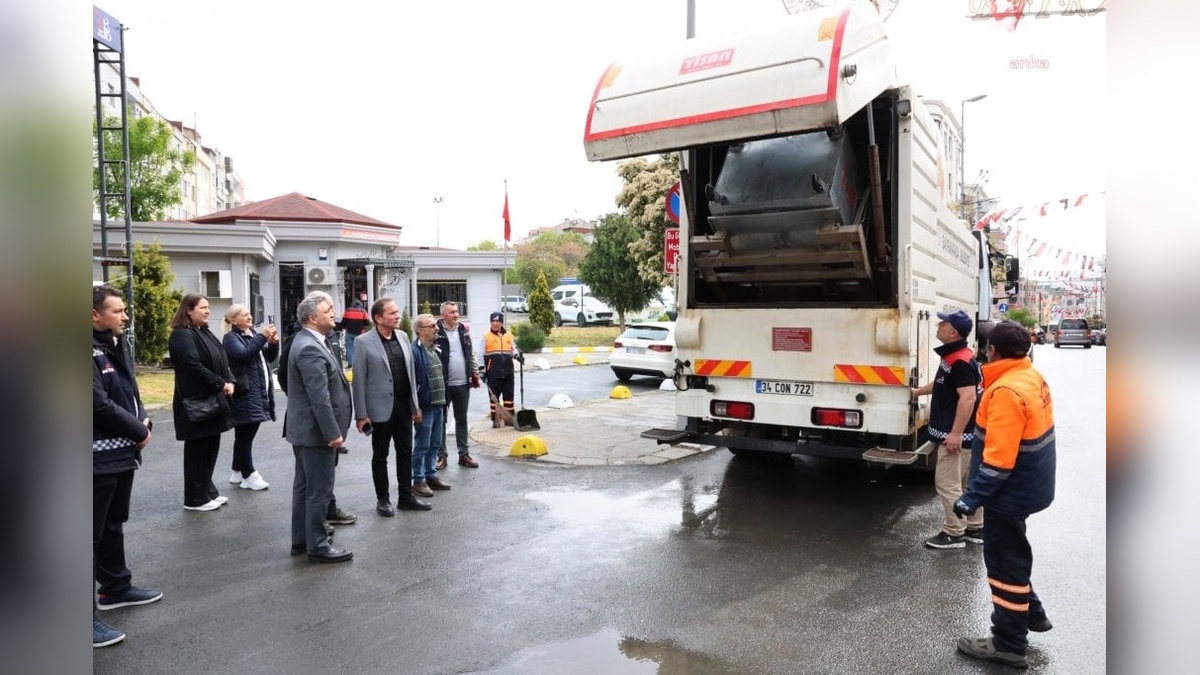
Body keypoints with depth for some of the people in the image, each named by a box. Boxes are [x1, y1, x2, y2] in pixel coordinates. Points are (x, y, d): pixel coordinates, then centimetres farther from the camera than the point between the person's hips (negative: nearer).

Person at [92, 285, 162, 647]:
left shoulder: (118, 344, 11)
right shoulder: (92, 351, -18)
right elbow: (99, 405, -23)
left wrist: (143, 419, -1)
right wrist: (139, 431, -11)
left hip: (122, 450, 9)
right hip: (99, 456, -9)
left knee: (113, 524, 21)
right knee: (94, 531, -3)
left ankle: (115, 588, 36)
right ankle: (87, 614, 5)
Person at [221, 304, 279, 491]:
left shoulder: (253, 334, 17)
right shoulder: (231, 338, -6)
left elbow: (270, 357, 18)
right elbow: (243, 354, -25)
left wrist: (273, 343, 0)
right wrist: (262, 337, -23)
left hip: (259, 393, 8)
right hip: (245, 393, -8)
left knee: (245, 435, 15)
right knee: (244, 435, -3)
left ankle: (238, 472, 25)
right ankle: (248, 475, 2)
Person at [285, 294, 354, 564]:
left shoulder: (308, 341, 11)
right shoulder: (310, 349, -22)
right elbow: (319, 397, -25)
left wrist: (331, 429, 21)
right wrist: (333, 432, -22)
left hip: (306, 429, 11)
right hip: (316, 430, -11)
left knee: (305, 486, 17)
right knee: (319, 489, -1)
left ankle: (301, 539, 27)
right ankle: (318, 545, 8)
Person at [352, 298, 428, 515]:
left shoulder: (403, 336, 5)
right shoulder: (365, 342, -10)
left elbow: (411, 372, 9)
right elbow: (359, 380, -9)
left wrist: (415, 404, 9)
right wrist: (361, 414, -11)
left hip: (404, 406, 5)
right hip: (380, 409, -5)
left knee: (405, 452, 12)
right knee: (380, 456, 9)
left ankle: (406, 496, 24)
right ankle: (382, 499, 22)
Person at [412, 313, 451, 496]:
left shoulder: (434, 349, 13)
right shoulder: (414, 350, -15)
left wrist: (444, 402, 18)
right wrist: (416, 407, -19)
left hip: (438, 405, 8)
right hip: (425, 406, -8)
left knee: (434, 445, 16)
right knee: (422, 446, 0)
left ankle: (431, 475, 26)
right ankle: (418, 481, 9)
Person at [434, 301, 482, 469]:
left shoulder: (464, 330, 9)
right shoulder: (436, 332, -9)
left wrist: (474, 375, 13)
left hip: (463, 384, 5)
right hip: (443, 384, -5)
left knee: (462, 419, 13)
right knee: (441, 420, 6)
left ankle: (464, 454, 21)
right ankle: (441, 455, 14)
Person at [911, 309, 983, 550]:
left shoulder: (961, 361, -22)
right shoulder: (953, 356, 10)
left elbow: (968, 398, -28)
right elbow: (942, 384, 27)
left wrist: (956, 433, -29)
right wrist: (918, 392, 37)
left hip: (956, 434, -11)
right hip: (964, 433, 11)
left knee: (947, 483, -2)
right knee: (967, 482, 18)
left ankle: (954, 533, 8)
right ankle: (975, 528, 28)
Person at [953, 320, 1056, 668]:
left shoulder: (1006, 390, -27)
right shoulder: (1032, 376, 3)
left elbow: (999, 457, -30)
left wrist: (974, 496, -26)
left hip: (1012, 490, -10)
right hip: (1029, 483, 10)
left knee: (1005, 561, 3)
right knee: (1012, 554, 26)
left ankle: (1009, 644, 16)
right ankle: (1031, 613, 42)